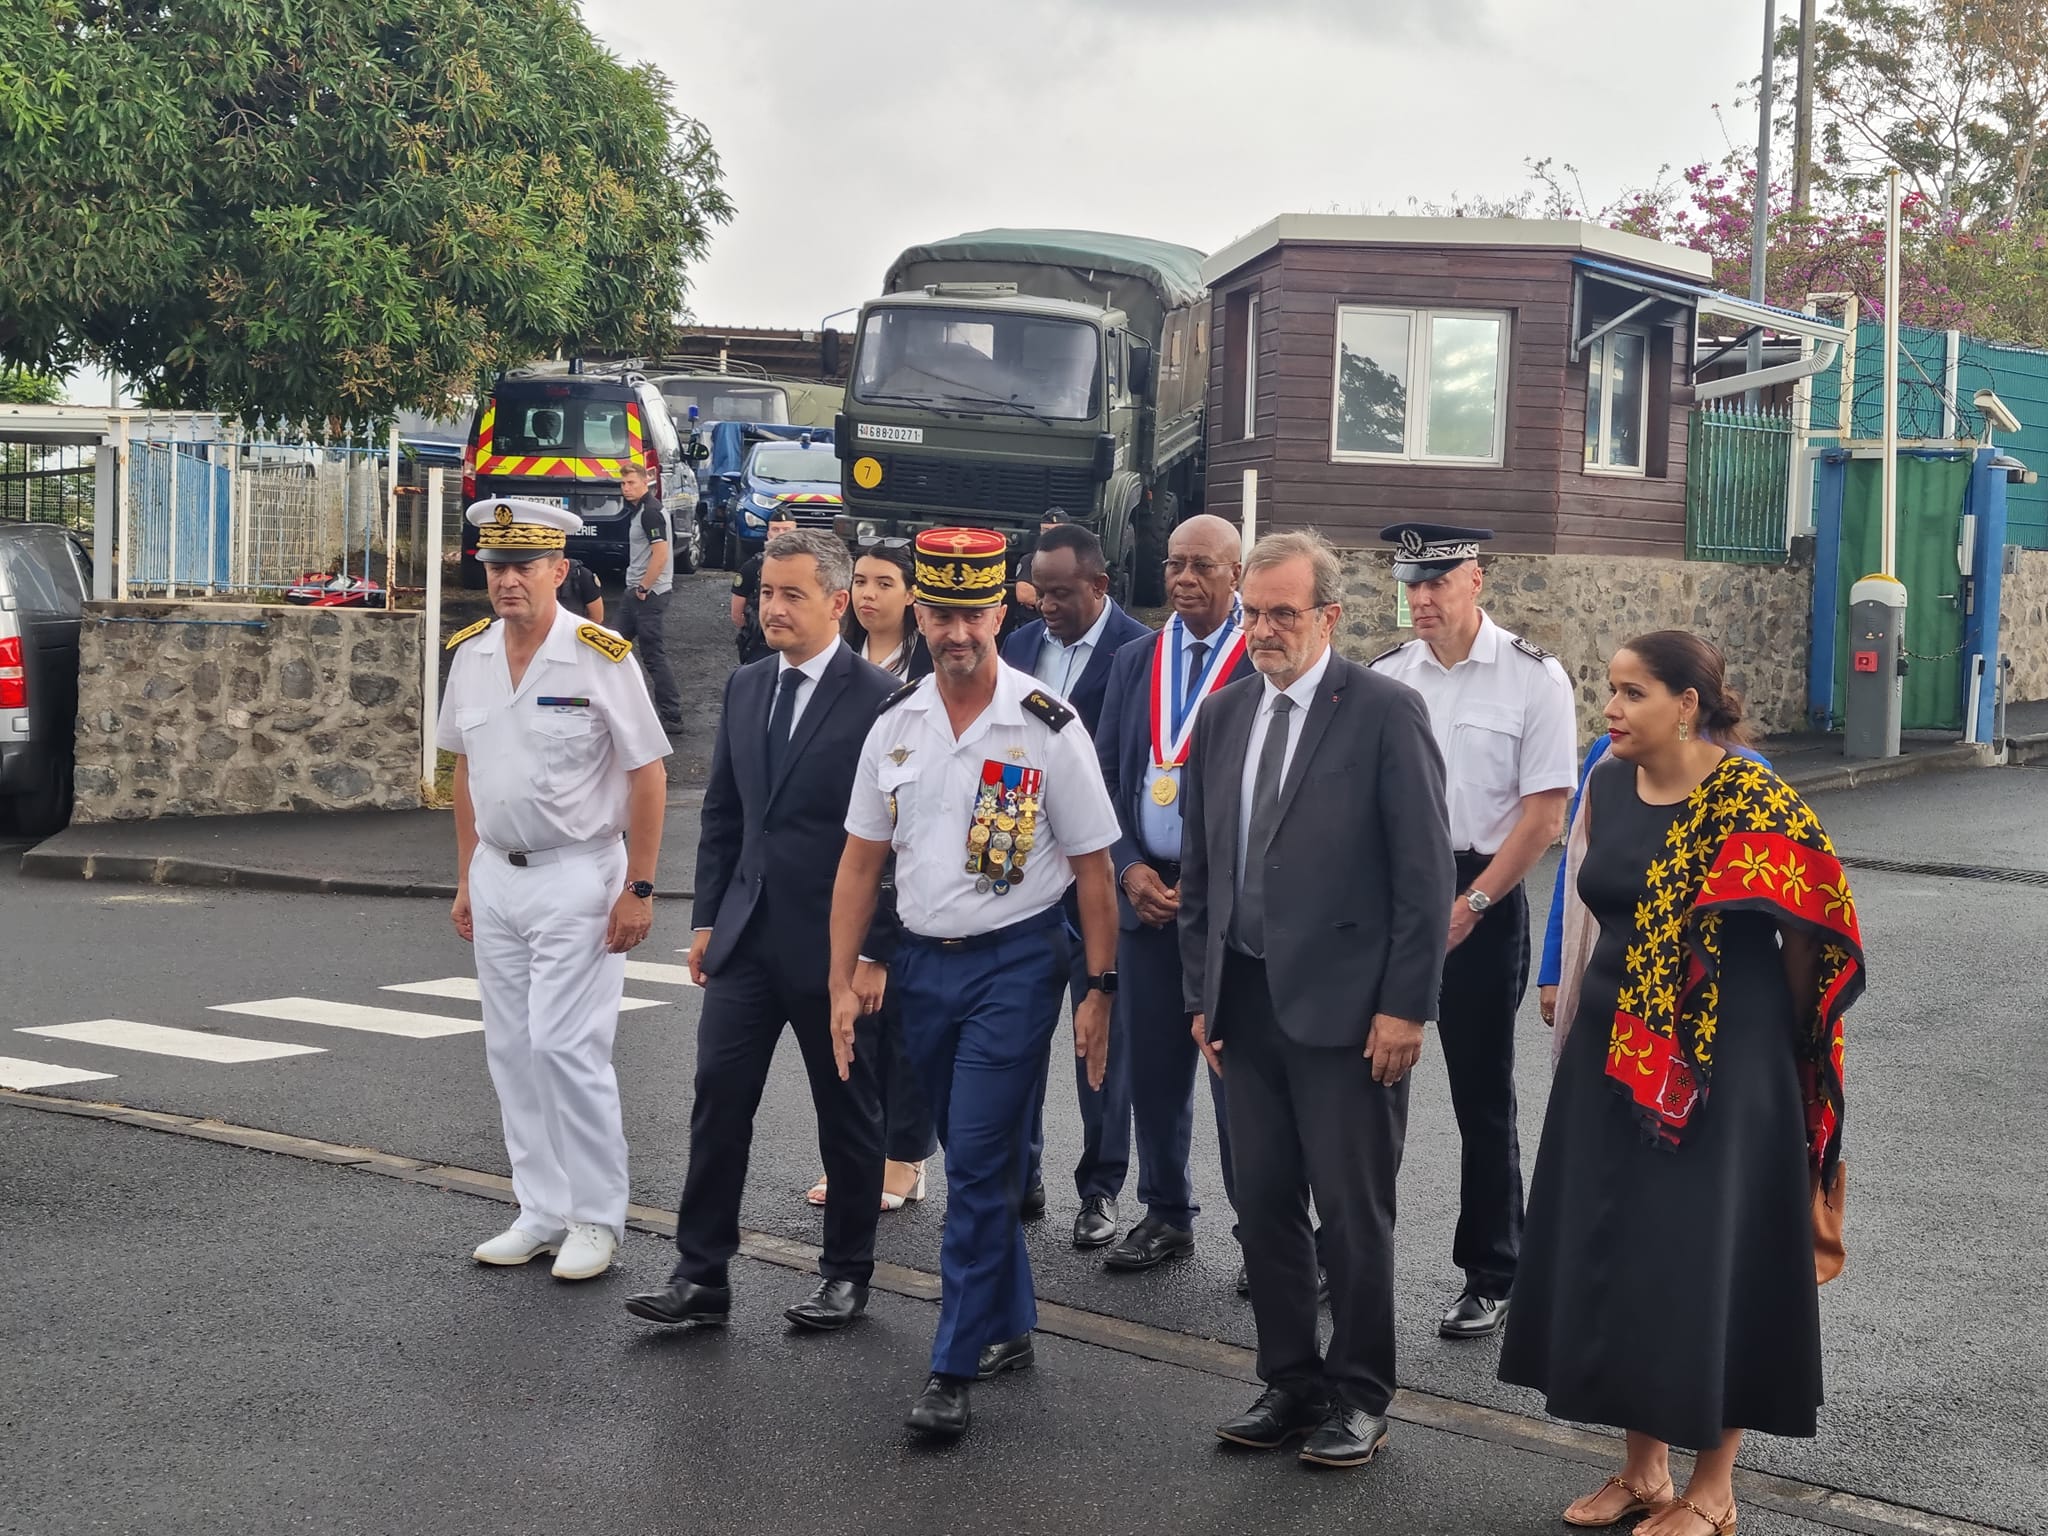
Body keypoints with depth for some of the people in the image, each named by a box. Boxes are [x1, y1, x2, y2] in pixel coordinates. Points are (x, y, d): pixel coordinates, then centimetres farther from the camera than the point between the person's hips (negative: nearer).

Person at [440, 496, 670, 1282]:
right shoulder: (470, 655, 5)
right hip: (498, 874, 6)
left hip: (577, 874, -6)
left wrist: (638, 889, -13)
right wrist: (467, 879, 14)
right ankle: (542, 1213, 20)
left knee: (564, 1045, -9)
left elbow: (647, 775, -10)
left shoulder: (599, 656, -12)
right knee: (512, 1049, 9)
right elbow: (465, 769, 15)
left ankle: (596, 1218, 4)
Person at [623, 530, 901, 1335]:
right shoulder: (745, 687, 9)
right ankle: (701, 1274, 9)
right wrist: (707, 917, 10)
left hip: (835, 944, -5)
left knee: (848, 1113, 9)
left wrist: (877, 950, -13)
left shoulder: (879, 698, -11)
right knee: (718, 1097, 1)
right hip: (746, 936, 5)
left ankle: (847, 1274, 22)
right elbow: (722, 811, 15)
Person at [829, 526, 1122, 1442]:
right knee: (972, 1160, 15)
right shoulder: (895, 724, 4)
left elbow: (1092, 868, -5)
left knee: (978, 1163, -9)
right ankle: (1009, 1327, 31)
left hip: (1015, 962, -5)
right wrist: (843, 983, 5)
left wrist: (1100, 990, -7)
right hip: (923, 960, 5)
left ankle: (954, 1371, -3)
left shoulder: (1047, 729, -9)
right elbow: (861, 859, 9)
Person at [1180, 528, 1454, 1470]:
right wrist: (1201, 993, 10)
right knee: (1264, 1205, 12)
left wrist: (1405, 1006, -13)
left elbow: (1425, 871, -10)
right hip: (1246, 1000, 6)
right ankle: (1290, 1383, 25)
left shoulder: (1385, 712, -9)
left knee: (1354, 1213, 4)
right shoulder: (1223, 715, 9)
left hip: (1347, 1005, -5)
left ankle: (1359, 1397, 19)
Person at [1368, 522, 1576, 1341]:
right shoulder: (1386, 677, 5)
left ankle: (1490, 1277, 19)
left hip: (1482, 896, -3)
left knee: (1483, 1093, 7)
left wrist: (1469, 906, -14)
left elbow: (1545, 813, -10)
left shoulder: (1532, 678, -7)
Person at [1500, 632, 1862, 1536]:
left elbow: (1805, 931, -6)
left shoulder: (1754, 804, -14)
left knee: (1707, 1264, 2)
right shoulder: (1606, 787, 3)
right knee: (1615, 1255, 11)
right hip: (1613, 1060, 6)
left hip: (1721, 1066, -6)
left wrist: (1785, 1044, 4)